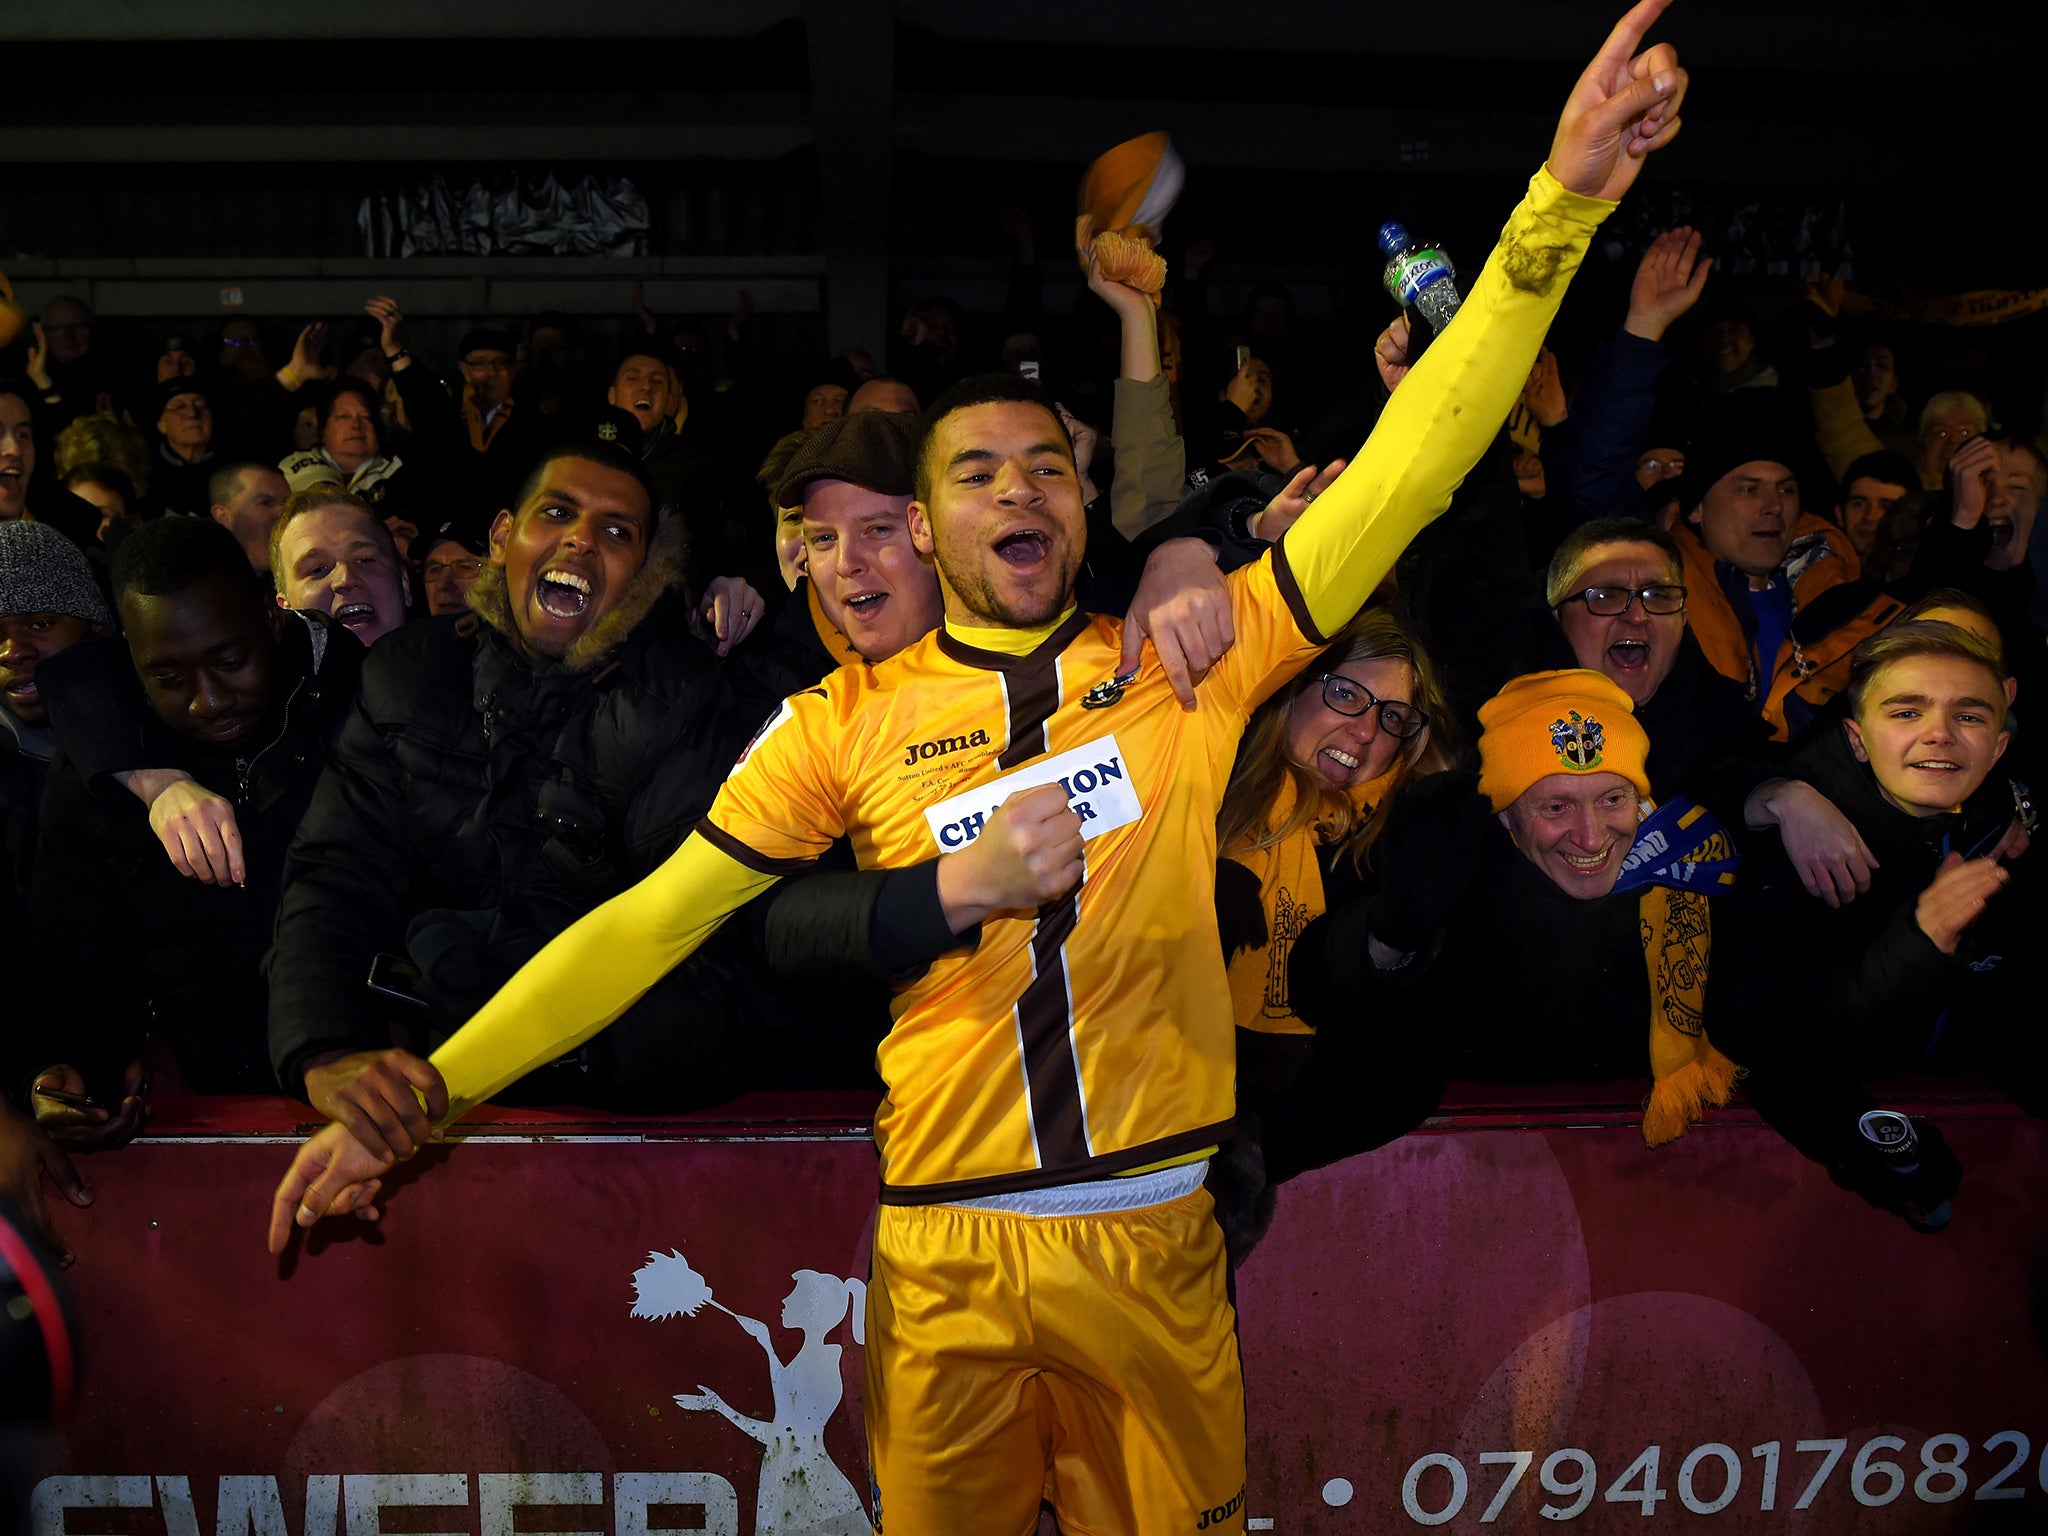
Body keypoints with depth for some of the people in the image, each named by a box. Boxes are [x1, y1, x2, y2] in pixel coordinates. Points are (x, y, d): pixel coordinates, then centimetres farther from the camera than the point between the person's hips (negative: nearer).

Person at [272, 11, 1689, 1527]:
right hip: (945, 1254, 0)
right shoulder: (847, 721, -2)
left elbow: (1403, 467, -6)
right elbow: (648, 925, -1)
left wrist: (1560, 203, -11)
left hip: (1158, 1242, 1)